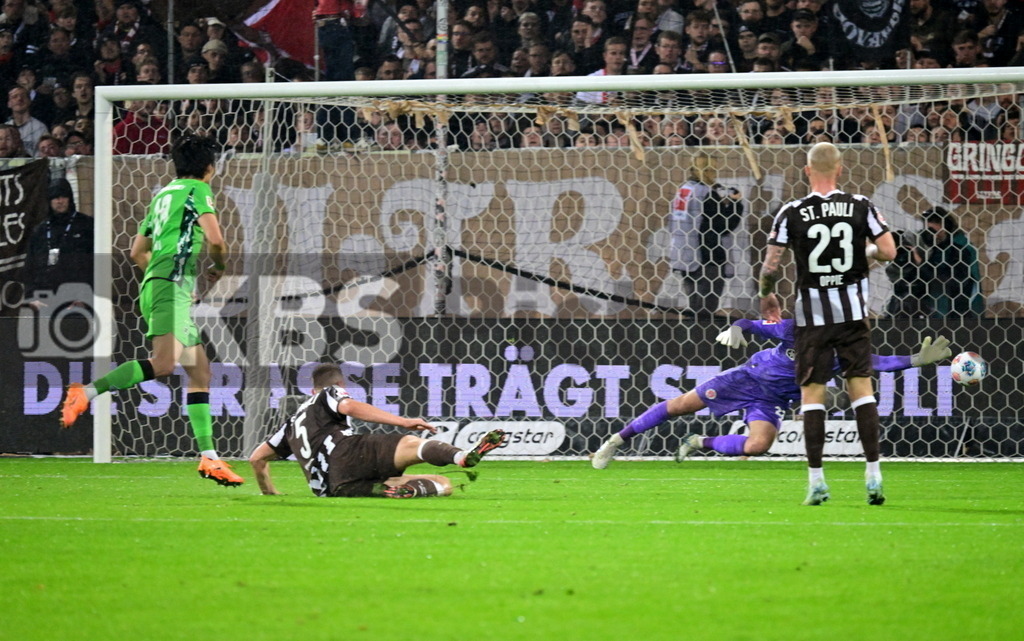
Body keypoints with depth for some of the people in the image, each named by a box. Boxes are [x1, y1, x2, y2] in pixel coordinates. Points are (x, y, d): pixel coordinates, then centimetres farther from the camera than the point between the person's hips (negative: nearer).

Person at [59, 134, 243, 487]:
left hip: (155, 284, 10)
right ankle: (87, 393, -32)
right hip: (172, 287, -10)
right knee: (164, 362, -26)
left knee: (200, 371, 10)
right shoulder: (197, 190, 1)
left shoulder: (163, 195, 24)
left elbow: (138, 251, 29)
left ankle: (209, 458, 7)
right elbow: (215, 239, -11)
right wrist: (218, 267, 10)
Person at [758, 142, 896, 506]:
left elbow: (771, 264, -5)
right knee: (861, 387, 7)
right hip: (853, 311, 1)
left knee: (812, 392, 3)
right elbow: (889, 251, -4)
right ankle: (873, 473, 1)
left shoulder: (792, 213, -6)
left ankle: (816, 480, 0)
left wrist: (767, 296, 14)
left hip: (812, 314, -1)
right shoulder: (860, 207, -3)